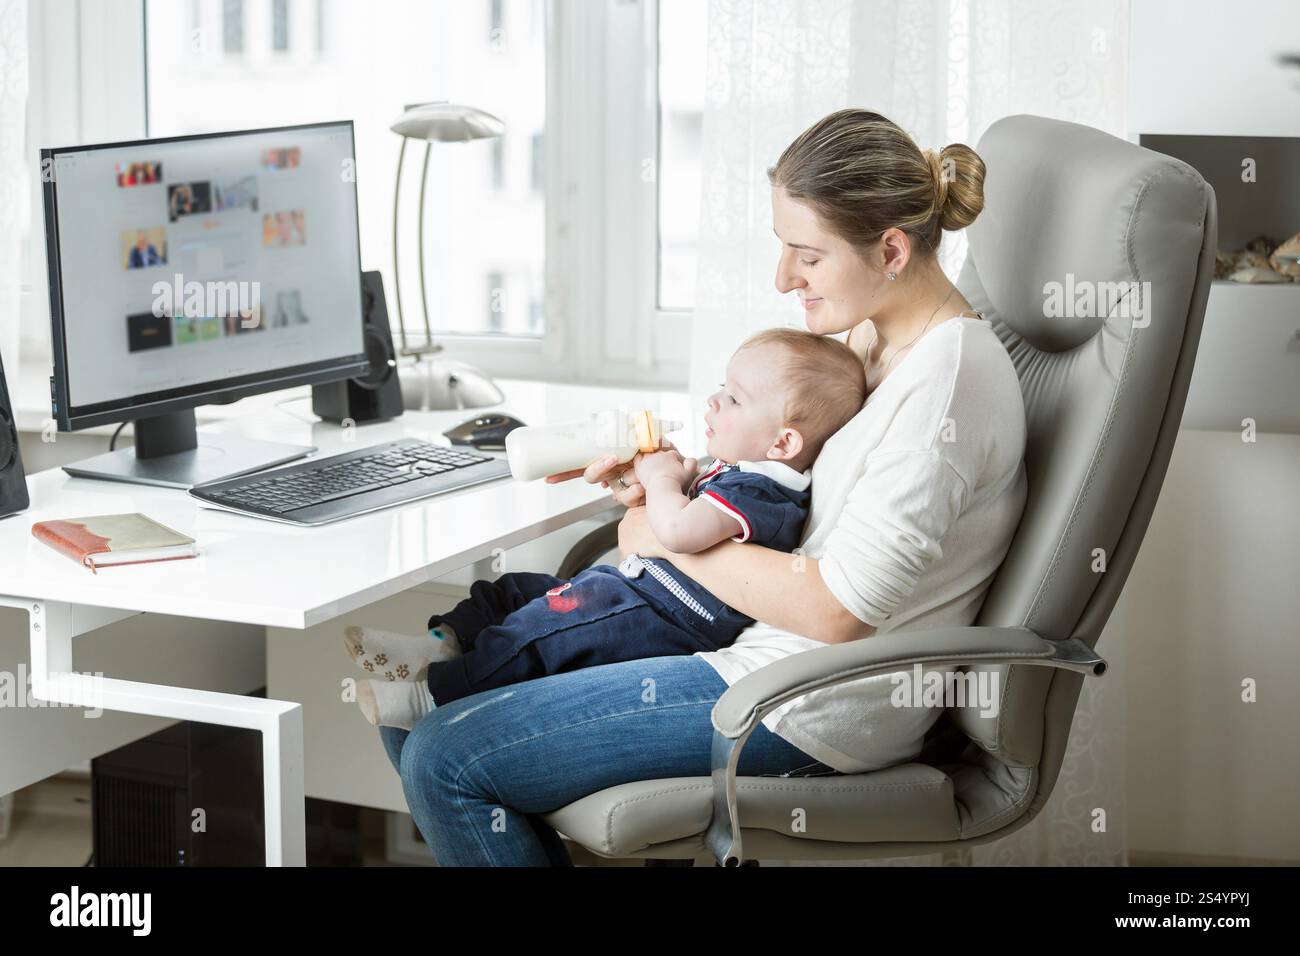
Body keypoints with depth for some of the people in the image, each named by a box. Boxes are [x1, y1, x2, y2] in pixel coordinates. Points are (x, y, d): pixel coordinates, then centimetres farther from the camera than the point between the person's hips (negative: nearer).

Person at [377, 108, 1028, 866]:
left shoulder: (948, 377, -21)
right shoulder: (878, 336, 9)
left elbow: (839, 610, -24)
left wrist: (674, 537, -11)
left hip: (811, 713, -10)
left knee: (446, 761, -12)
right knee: (415, 710, 8)